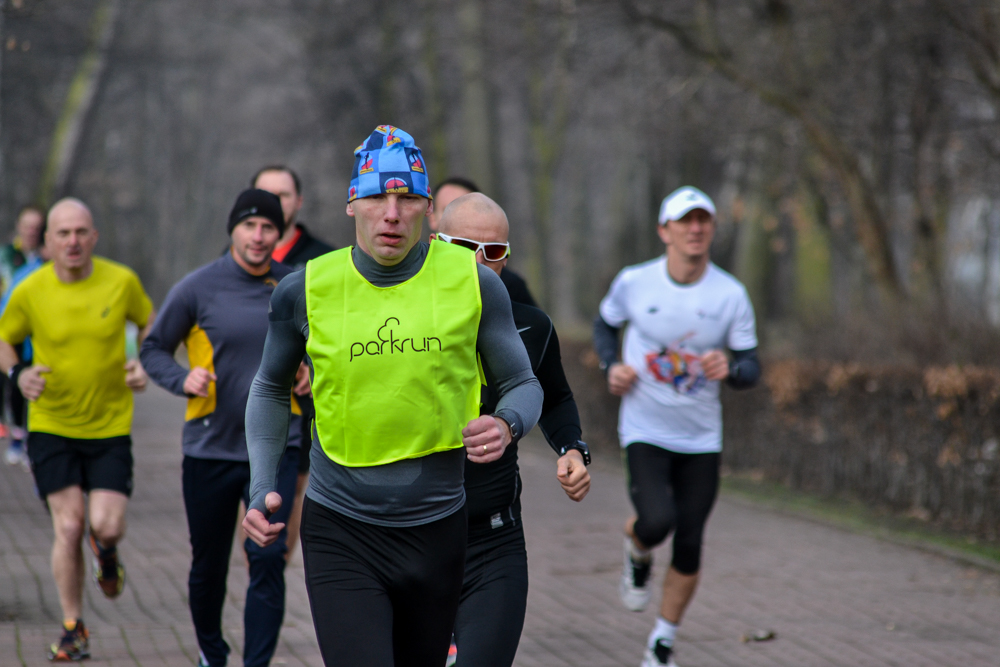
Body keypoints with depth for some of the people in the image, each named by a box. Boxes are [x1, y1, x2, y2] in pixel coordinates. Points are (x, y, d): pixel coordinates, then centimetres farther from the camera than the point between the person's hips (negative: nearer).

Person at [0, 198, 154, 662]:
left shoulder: (121, 281, -6)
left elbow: (150, 322, 13)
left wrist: (146, 364, -5)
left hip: (111, 427, 0)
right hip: (51, 427, 0)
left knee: (106, 526, -9)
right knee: (68, 527, -6)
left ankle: (106, 552, 31)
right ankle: (73, 629, 9)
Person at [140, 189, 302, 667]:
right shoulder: (197, 288, -4)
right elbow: (154, 349, 5)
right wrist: (183, 379, -14)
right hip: (210, 448, 0)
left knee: (267, 561, -14)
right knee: (209, 566, 12)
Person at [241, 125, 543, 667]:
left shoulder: (474, 282, -4)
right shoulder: (304, 290, -3)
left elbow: (523, 384, 7)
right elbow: (271, 389, 14)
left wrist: (506, 424, -17)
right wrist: (263, 487, 3)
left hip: (437, 532, 2)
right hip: (339, 535, -2)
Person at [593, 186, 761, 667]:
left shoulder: (731, 295, -6)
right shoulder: (634, 282, -6)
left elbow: (752, 370, -2)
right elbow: (606, 323, 14)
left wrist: (729, 370, -25)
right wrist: (611, 366, -4)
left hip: (702, 438, 2)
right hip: (645, 431, -2)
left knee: (689, 548, 2)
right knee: (657, 521, -25)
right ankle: (636, 554, 14)